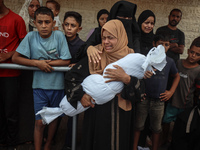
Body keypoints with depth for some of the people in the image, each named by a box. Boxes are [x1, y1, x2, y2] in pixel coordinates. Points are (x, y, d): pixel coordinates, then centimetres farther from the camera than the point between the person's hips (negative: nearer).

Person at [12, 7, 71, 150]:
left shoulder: (59, 35, -9)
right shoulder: (31, 36, -7)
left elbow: (66, 61, -10)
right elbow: (15, 58, -6)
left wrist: (45, 62, -16)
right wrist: (37, 63, -17)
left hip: (57, 85, 1)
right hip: (39, 85, -1)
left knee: (53, 118, 16)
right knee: (39, 122, 3)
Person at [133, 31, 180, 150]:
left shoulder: (170, 62, 3)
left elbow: (177, 76, 19)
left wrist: (171, 92, 8)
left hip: (159, 101, 2)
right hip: (143, 99, -2)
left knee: (156, 129, 14)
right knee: (138, 126, 9)